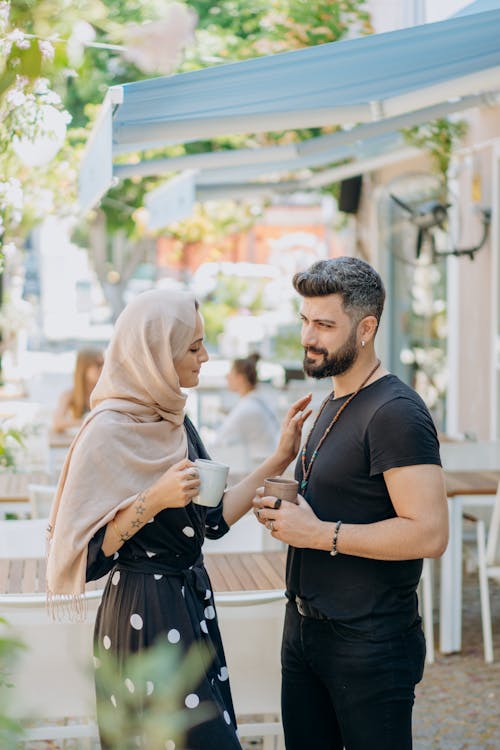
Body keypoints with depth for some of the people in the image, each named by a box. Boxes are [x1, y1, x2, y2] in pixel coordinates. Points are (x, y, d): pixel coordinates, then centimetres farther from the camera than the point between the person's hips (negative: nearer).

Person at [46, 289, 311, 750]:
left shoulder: (174, 421, 8)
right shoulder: (109, 431, -17)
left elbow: (212, 519, 9)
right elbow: (81, 552, -18)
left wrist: (278, 461, 5)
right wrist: (152, 501, -25)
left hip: (192, 605, 8)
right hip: (144, 616, -8)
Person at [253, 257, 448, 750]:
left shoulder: (395, 413, -17)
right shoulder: (332, 405, 13)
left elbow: (429, 533, -26)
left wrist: (320, 533, -21)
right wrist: (285, 507, 4)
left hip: (369, 644, -9)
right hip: (304, 630, 9)